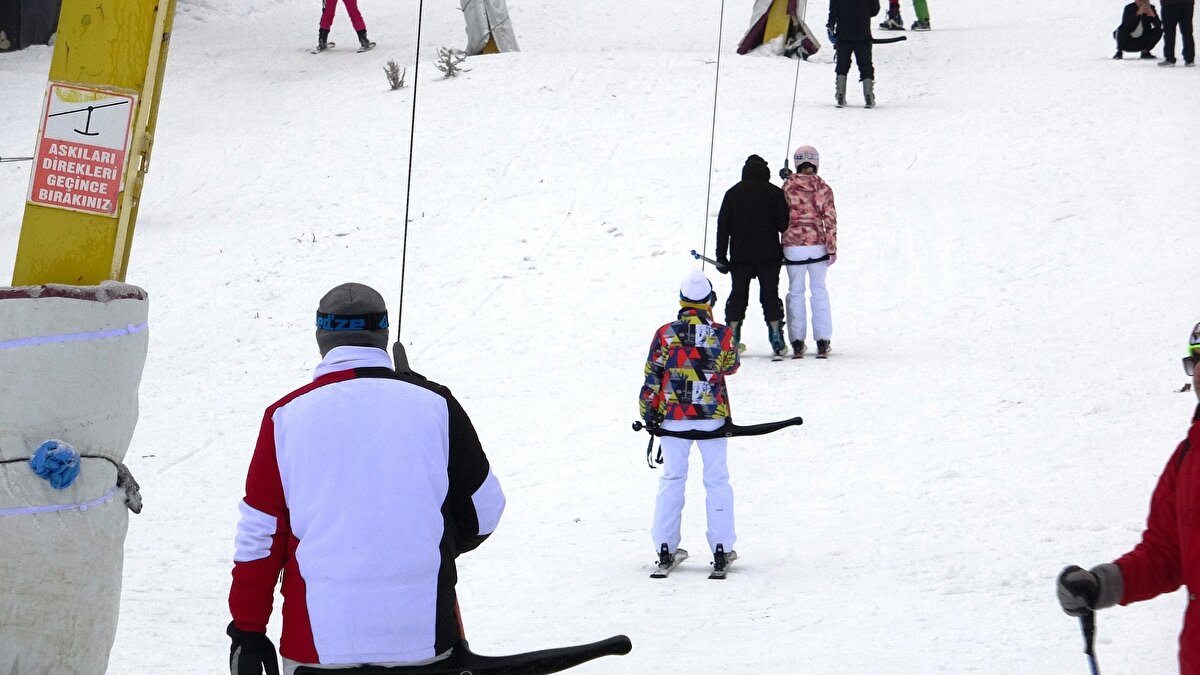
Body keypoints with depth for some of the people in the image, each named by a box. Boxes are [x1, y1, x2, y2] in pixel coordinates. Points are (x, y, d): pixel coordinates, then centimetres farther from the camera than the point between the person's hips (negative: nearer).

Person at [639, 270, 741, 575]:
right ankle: (721, 548, 4)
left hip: (674, 416, 1)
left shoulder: (665, 334, -5)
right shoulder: (722, 335, -6)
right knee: (717, 480, 7)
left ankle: (665, 548, 10)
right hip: (713, 416, -1)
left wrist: (649, 414, 8)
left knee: (672, 479, 11)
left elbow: (652, 378, -2)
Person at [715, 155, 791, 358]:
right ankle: (777, 340, -2)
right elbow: (783, 224, -5)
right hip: (769, 255, -1)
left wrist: (721, 257, 5)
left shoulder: (732, 193, 3)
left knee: (738, 296, 8)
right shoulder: (774, 193, -3)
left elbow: (723, 226, 2)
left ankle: (731, 338, 1)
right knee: (770, 296, 4)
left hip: (740, 257, 1)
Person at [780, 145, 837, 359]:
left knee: (795, 292, 9)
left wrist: (780, 248, 11)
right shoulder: (823, 188, -2)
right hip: (817, 245, 0)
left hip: (793, 245, 0)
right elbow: (830, 220, -5)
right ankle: (822, 342, 5)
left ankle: (797, 343, 6)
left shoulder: (788, 187, -3)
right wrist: (832, 248, -1)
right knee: (819, 290, 10)